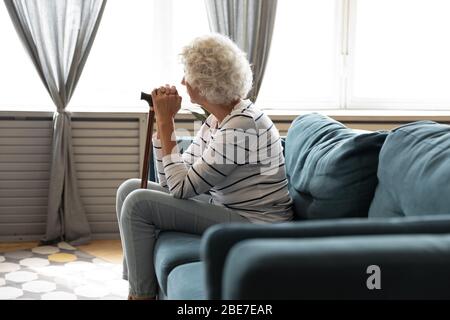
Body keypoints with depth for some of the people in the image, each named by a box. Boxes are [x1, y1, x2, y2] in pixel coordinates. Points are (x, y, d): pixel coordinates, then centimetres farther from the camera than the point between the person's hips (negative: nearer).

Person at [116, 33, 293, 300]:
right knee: (130, 189, 8)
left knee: (138, 204, -15)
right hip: (222, 206, 10)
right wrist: (163, 120, -1)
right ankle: (136, 288, 14)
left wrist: (165, 121, -16)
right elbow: (170, 180, 6)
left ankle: (142, 293, 4)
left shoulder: (241, 127, -22)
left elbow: (181, 187, -21)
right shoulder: (216, 121, 7)